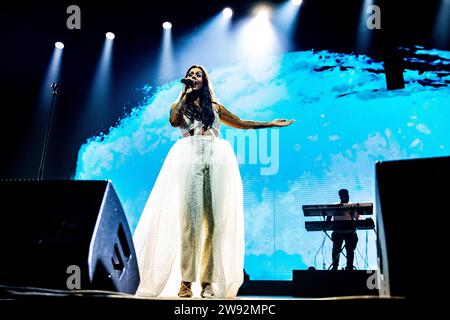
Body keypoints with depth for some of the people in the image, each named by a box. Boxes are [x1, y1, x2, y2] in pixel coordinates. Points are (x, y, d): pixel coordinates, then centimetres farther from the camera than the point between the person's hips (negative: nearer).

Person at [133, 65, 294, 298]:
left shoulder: (215, 107, 25)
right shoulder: (180, 105, 20)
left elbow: (241, 123, 30)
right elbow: (174, 121, -2)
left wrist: (271, 124, 31)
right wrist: (186, 94, 6)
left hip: (217, 160, 2)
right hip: (189, 159, -2)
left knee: (214, 220, -8)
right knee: (190, 219, -13)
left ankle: (208, 281, -8)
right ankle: (185, 280, -12)